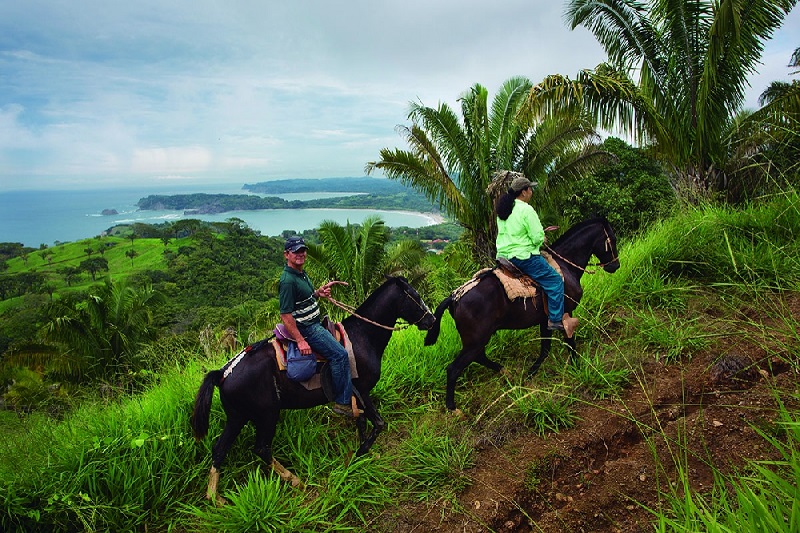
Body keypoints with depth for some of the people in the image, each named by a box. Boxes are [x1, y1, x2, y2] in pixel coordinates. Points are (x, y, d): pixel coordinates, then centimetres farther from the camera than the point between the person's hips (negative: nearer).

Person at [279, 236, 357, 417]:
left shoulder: (302, 273, 9)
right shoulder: (288, 281, -22)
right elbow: (285, 315, -24)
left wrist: (319, 292, 3)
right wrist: (300, 340, -25)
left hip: (315, 323, 11)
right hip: (305, 329, -11)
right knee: (340, 354, -16)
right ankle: (342, 403, -6)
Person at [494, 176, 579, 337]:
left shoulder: (502, 209, 10)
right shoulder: (526, 210, -16)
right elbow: (538, 238, -18)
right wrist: (541, 240, 6)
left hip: (503, 255, 9)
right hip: (523, 256, -9)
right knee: (555, 280, -1)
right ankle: (556, 320, 1)